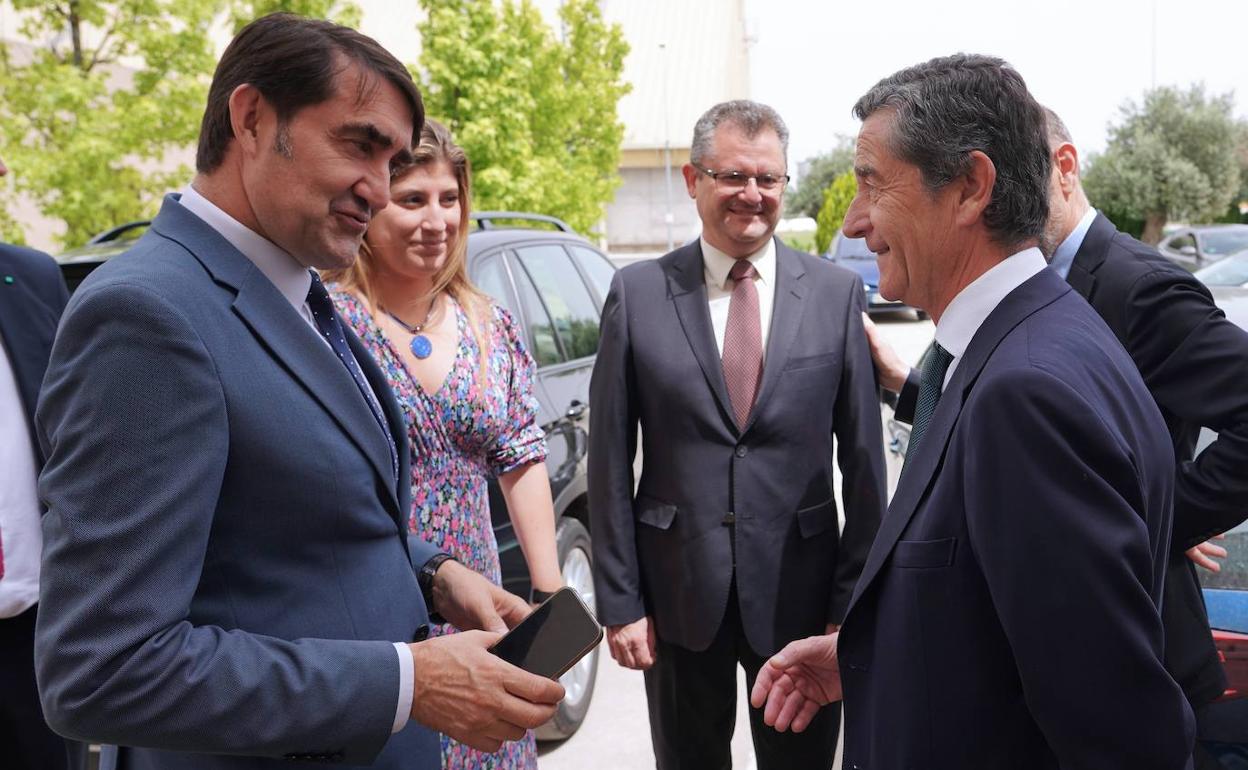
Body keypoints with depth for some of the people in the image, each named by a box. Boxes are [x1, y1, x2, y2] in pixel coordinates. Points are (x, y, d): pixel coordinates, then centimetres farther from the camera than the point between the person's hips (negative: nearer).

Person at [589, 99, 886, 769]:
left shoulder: (838, 293, -3)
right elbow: (609, 461, -2)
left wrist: (853, 599, -1)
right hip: (677, 594, 0)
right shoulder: (637, 293, -4)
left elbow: (864, 458, 0)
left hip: (800, 592, 0)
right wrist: (619, 600, -3)